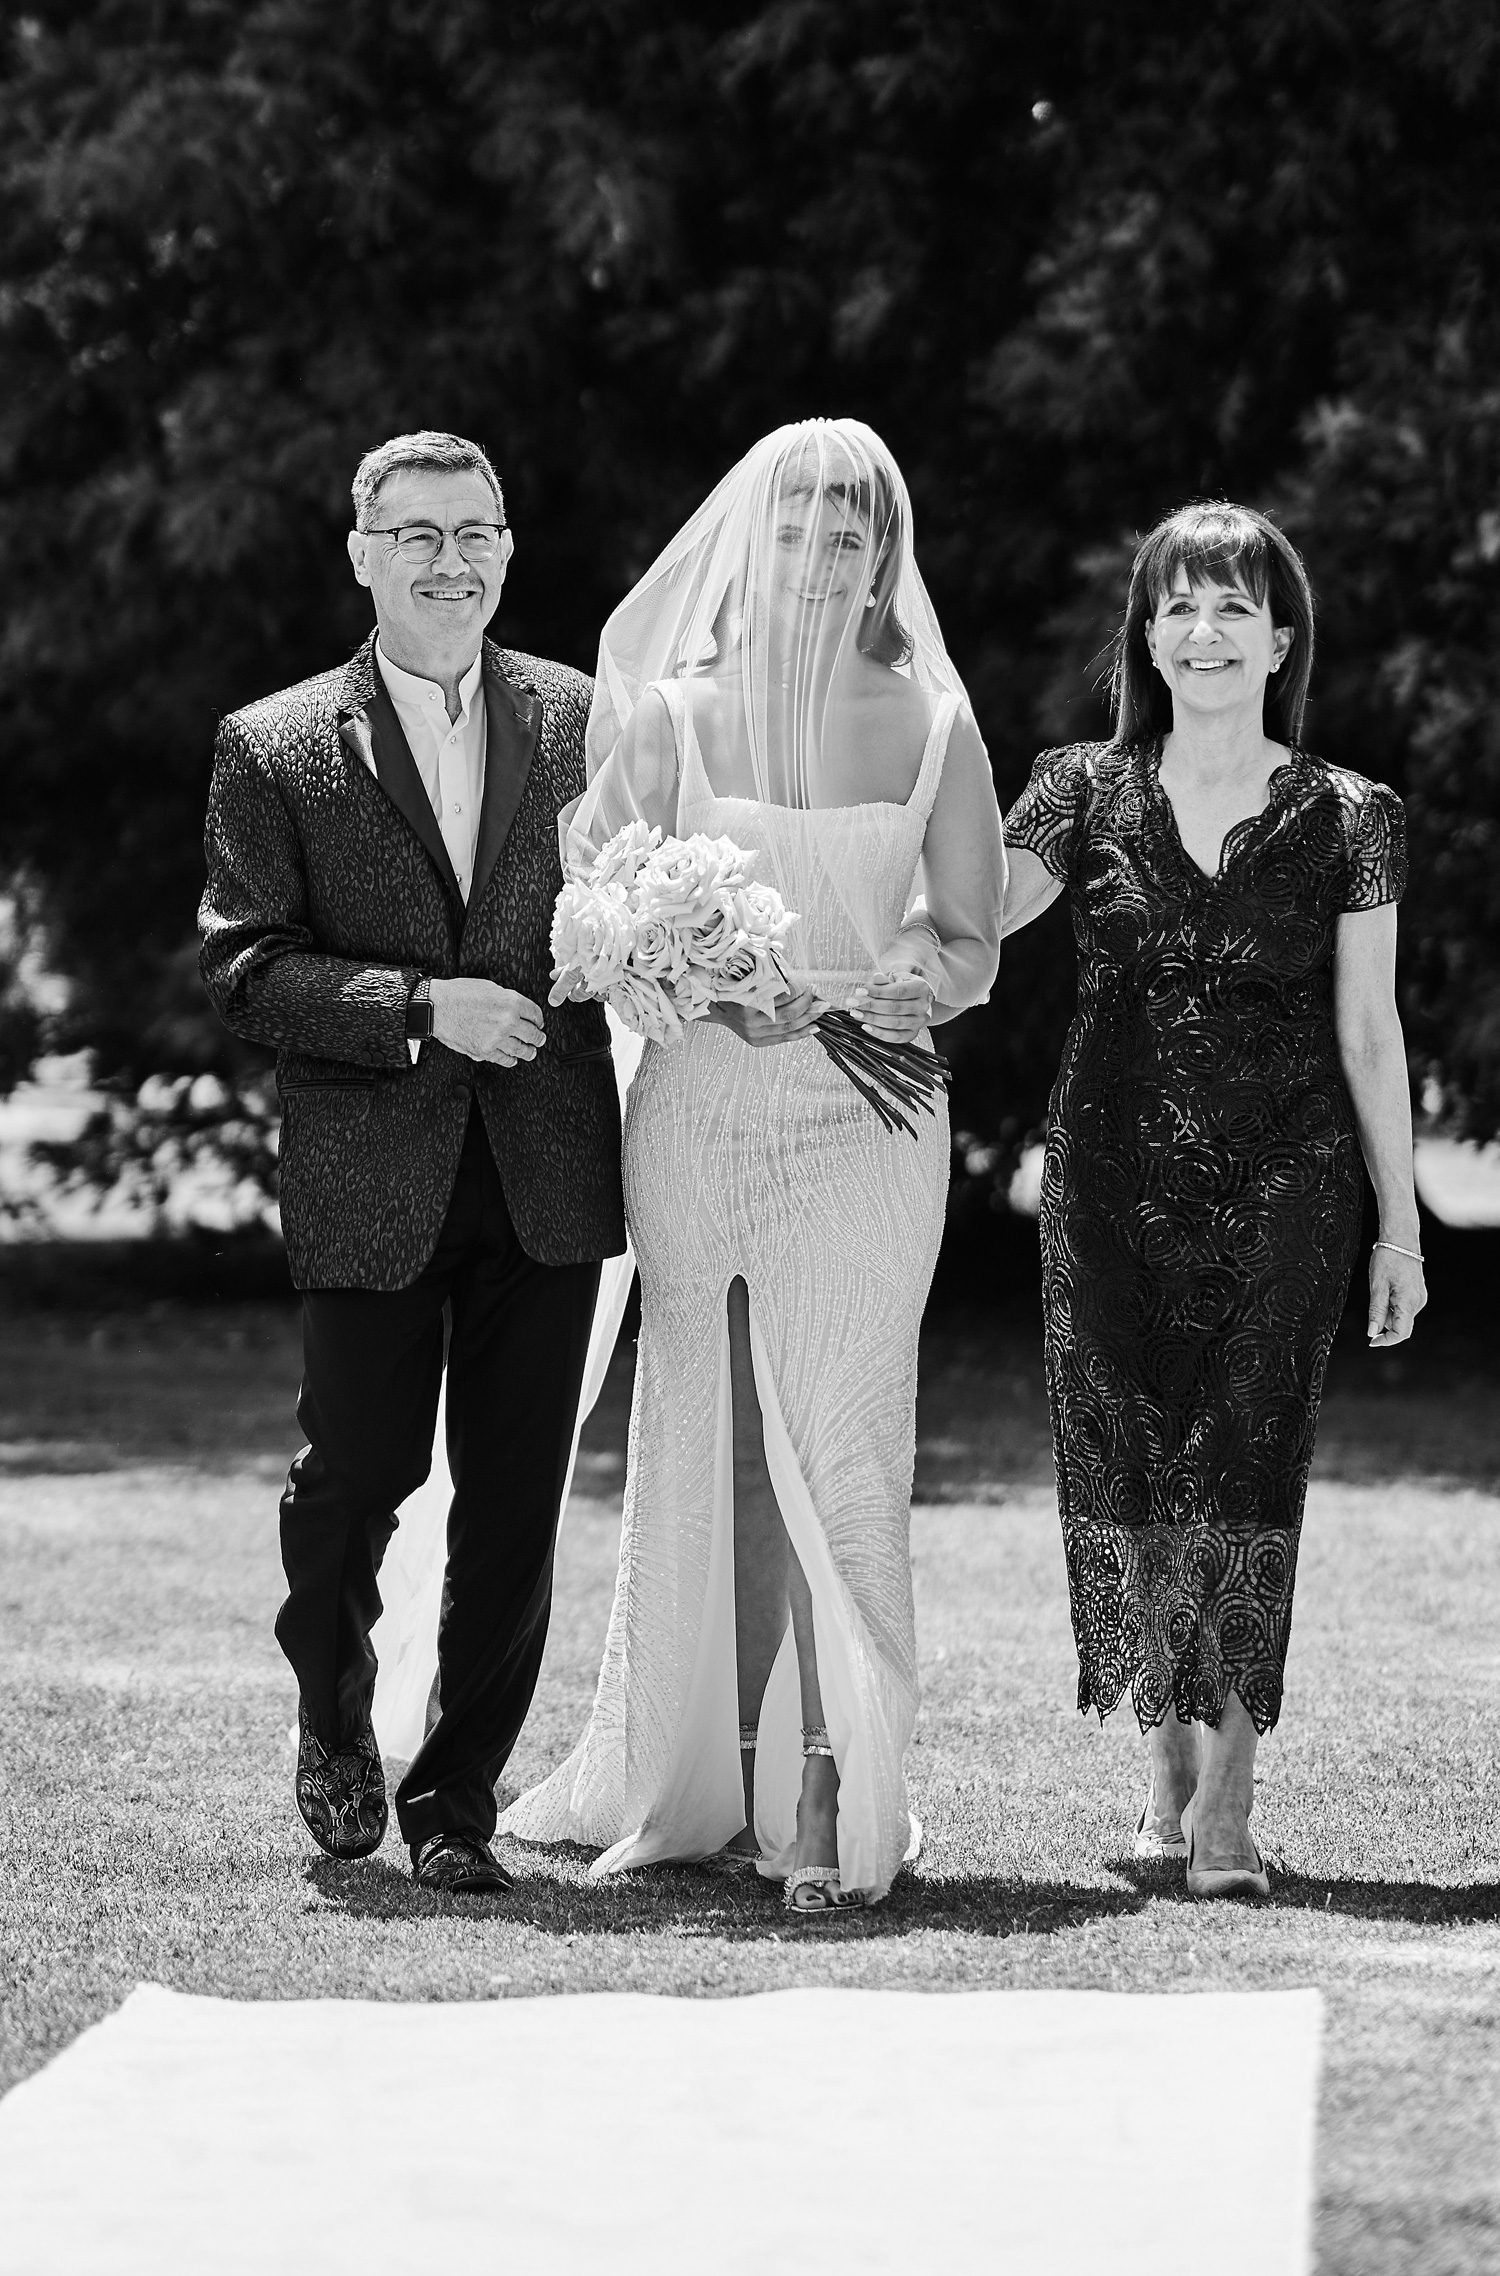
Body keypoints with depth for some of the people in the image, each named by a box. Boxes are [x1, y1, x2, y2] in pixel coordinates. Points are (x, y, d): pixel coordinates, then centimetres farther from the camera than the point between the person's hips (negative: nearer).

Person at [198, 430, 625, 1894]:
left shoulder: (584, 724, 8)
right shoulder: (273, 751, 1)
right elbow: (242, 969, -5)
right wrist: (422, 1009, -15)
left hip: (543, 1175, 2)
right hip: (369, 1182, -2)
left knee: (514, 1502, 3)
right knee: (358, 1471, 4)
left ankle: (459, 1800, 15)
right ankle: (335, 1724, 33)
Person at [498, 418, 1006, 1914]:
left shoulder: (930, 728, 5)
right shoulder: (672, 716, 5)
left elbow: (973, 944, 9)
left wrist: (918, 986, -12)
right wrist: (733, 989, -16)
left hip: (868, 1118, -1)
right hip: (700, 1107, 1)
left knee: (837, 1448, -10)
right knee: (719, 1451, 4)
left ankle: (828, 1804, -11)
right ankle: (725, 1781, 12)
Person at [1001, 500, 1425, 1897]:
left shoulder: (1347, 818, 3)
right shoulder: (1086, 794, 6)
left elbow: (1368, 1033, 6)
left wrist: (1400, 1224, 6)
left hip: (1284, 1180, -1)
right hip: (1114, 1176, 2)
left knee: (1245, 1469, -8)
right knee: (1126, 1469, 1)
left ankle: (1227, 1802, -5)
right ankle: (1167, 1773, 15)